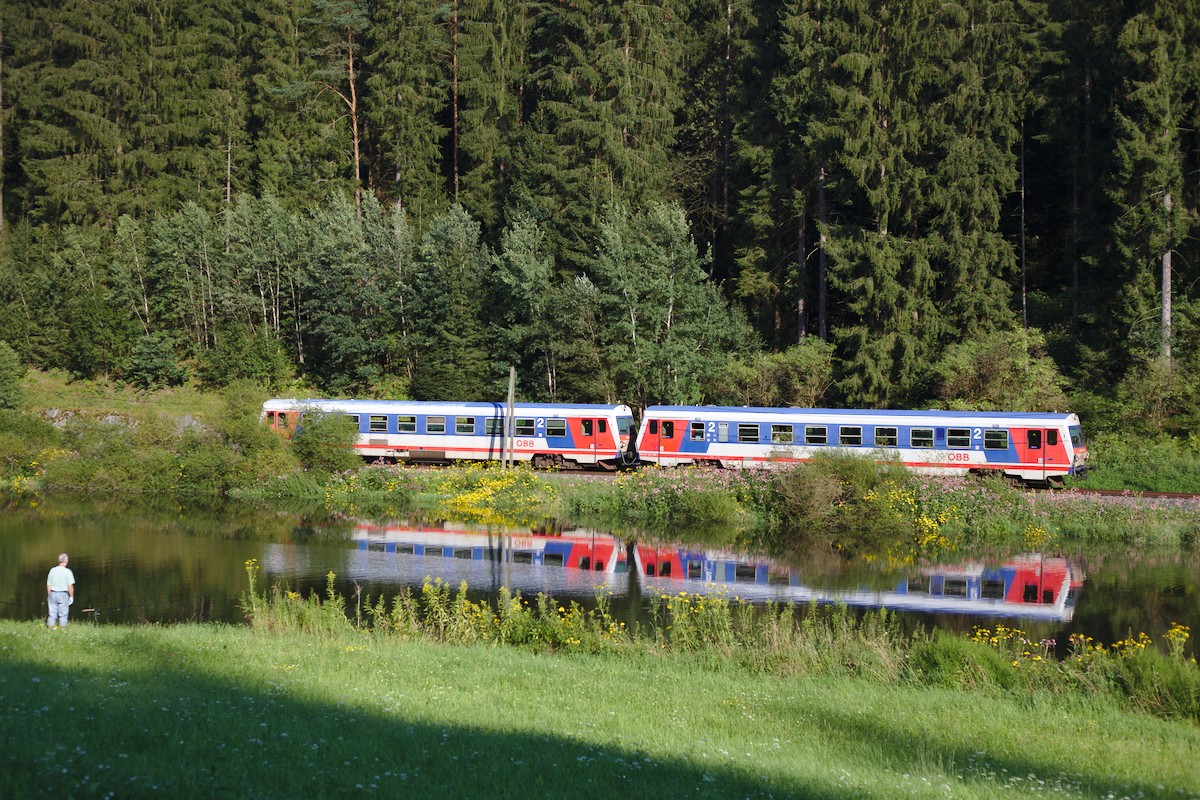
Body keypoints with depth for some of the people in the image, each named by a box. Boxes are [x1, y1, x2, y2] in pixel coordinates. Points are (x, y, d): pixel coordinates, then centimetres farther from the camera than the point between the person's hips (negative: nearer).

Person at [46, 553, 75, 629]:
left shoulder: (52, 570, 3)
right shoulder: (67, 572, -10)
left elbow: (48, 585, 8)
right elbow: (70, 586, -14)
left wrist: (49, 596, 17)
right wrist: (71, 596, -4)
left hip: (52, 594, 4)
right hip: (63, 594, -4)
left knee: (52, 614, 8)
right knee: (63, 615, 4)